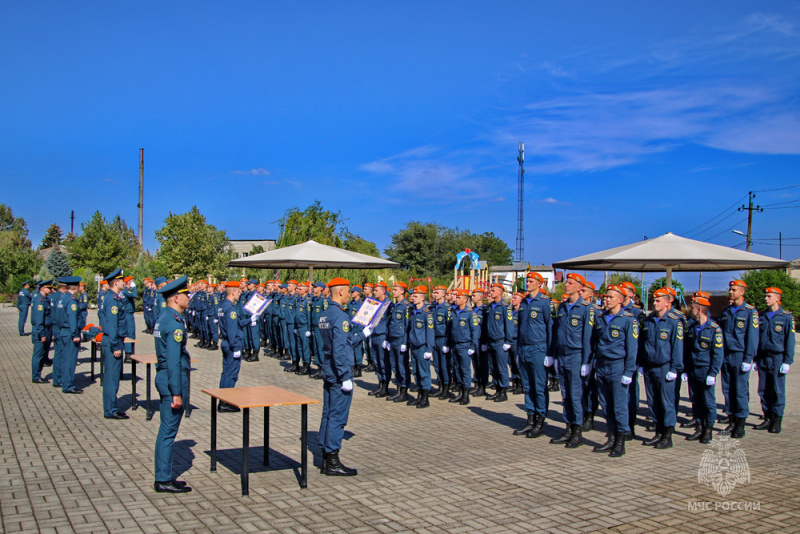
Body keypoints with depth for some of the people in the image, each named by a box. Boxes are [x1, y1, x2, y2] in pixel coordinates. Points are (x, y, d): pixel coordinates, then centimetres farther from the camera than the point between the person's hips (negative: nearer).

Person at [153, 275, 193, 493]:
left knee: (166, 430, 15)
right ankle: (164, 480, 6)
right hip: (173, 379, -10)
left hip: (164, 376, 10)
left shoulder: (163, 317, 11)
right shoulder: (174, 322, -19)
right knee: (169, 431, -2)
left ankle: (163, 476, 23)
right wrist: (176, 393, -21)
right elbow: (173, 360, -22)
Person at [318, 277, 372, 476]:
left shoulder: (325, 315, 12)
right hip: (339, 373, -10)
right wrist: (346, 377, -21)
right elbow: (339, 349, -23)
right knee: (337, 416, -3)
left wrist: (363, 334, 27)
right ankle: (333, 462, 3)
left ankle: (326, 458, 21)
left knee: (328, 414, 13)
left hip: (328, 372, 10)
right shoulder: (340, 316, -18)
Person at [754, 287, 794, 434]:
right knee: (763, 390, 6)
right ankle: (768, 419, 14)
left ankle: (777, 421, 7)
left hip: (777, 358, -4)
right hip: (763, 358, 5)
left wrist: (787, 361, -10)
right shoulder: (762, 317, 11)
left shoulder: (786, 317, -2)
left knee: (778, 390, -1)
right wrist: (755, 359, 11)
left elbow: (790, 340, -4)